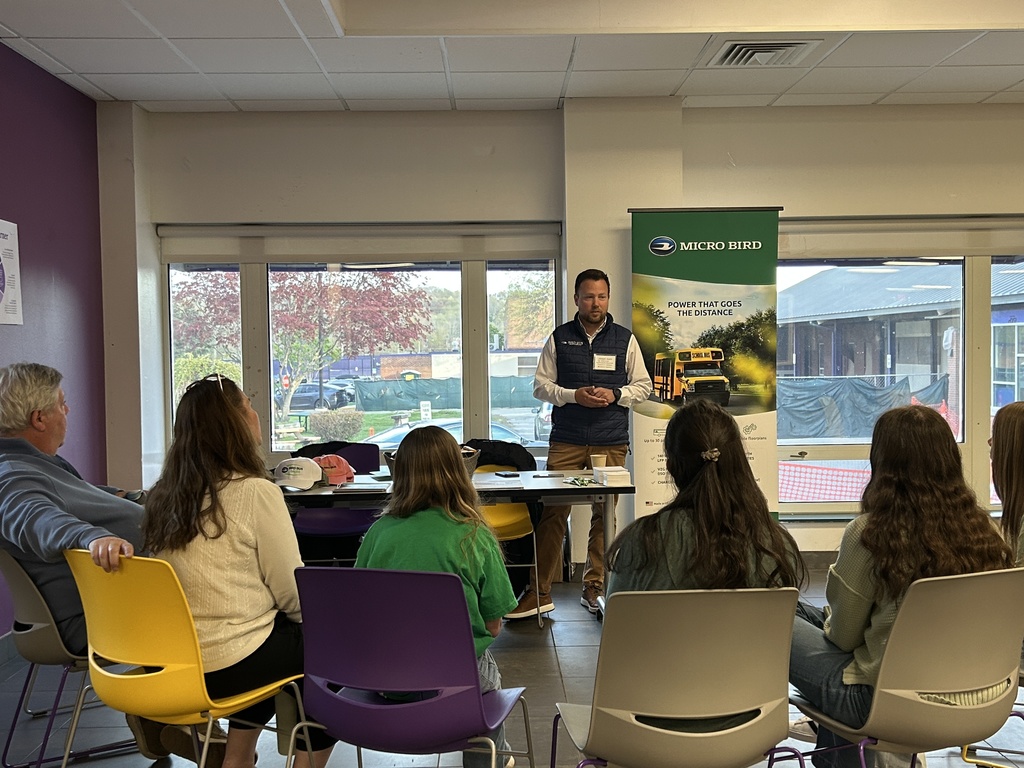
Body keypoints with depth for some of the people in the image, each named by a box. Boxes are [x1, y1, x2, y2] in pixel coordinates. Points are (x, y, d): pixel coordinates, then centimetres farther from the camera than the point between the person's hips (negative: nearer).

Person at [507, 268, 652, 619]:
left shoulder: (625, 339, 9)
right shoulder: (559, 338, 7)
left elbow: (643, 385, 11)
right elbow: (540, 384, 7)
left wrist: (614, 395, -8)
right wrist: (574, 396, -10)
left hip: (611, 443, 1)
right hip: (565, 441, -1)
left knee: (604, 516, 4)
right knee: (552, 513, -3)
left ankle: (594, 587, 17)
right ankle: (539, 592, 4)